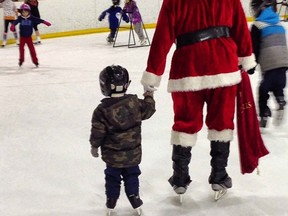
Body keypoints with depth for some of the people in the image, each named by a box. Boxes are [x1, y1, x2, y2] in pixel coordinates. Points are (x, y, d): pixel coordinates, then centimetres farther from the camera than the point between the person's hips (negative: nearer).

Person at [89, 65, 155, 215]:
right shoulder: (135, 102, -12)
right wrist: (149, 97, 23)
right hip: (133, 152, 2)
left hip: (113, 155, -2)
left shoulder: (102, 110, -19)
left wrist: (94, 146, 4)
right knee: (131, 175, 18)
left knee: (112, 177, 16)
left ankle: (111, 200, 27)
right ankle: (134, 198, 24)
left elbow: (98, 132, -13)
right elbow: (148, 110, 6)